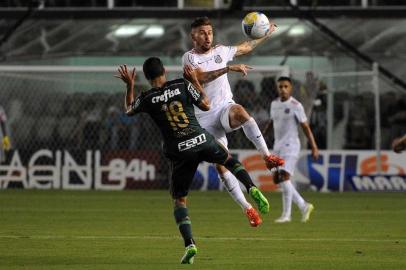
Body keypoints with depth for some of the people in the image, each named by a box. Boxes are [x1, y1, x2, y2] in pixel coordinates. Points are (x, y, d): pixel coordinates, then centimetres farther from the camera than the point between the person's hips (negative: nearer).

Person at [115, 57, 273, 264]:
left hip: (180, 152, -1)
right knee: (228, 159, 32)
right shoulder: (183, 85, -2)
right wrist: (195, 81, 18)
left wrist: (129, 85, 29)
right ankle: (252, 189, 7)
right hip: (202, 141, 1)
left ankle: (189, 244, -6)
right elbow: (206, 105, 10)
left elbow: (129, 111, 18)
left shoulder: (147, 99, -4)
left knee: (178, 200, 11)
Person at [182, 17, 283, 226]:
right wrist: (229, 68, -29)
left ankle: (267, 156, -36)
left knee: (239, 112, -38)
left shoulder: (220, 51, 10)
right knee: (221, 164, -10)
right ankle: (247, 208, -5)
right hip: (205, 118, -1)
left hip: (225, 108, 1)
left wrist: (266, 35, 36)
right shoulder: (189, 58, -3)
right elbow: (201, 77, -22)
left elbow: (245, 48, 29)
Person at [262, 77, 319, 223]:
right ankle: (304, 206, 16)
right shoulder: (274, 104, 10)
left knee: (284, 176, -18)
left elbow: (306, 127, -9)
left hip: (290, 146, -7)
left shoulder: (295, 106, -10)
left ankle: (286, 214, -14)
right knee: (277, 179, 4)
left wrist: (314, 147, -12)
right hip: (277, 146, 7)